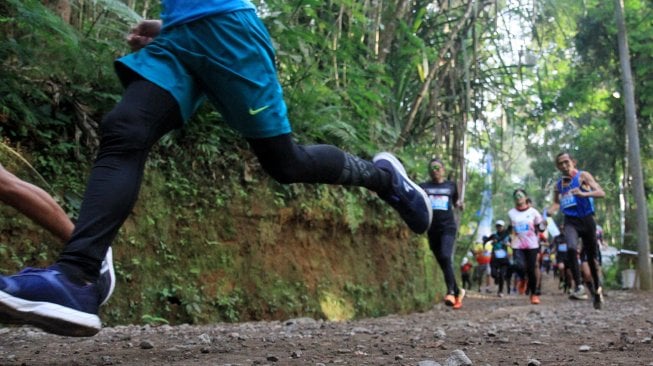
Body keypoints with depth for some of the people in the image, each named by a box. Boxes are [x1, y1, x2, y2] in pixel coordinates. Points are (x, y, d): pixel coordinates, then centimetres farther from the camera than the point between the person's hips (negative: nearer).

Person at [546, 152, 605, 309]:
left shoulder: (583, 176, -3)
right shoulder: (559, 184, 10)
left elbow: (601, 193, -15)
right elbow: (556, 203, 22)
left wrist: (584, 194, -34)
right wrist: (549, 211, -1)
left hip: (586, 219, -2)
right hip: (570, 221, 2)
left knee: (591, 256, 7)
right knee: (571, 248, -28)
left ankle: (597, 289, 26)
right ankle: (578, 286, -26)